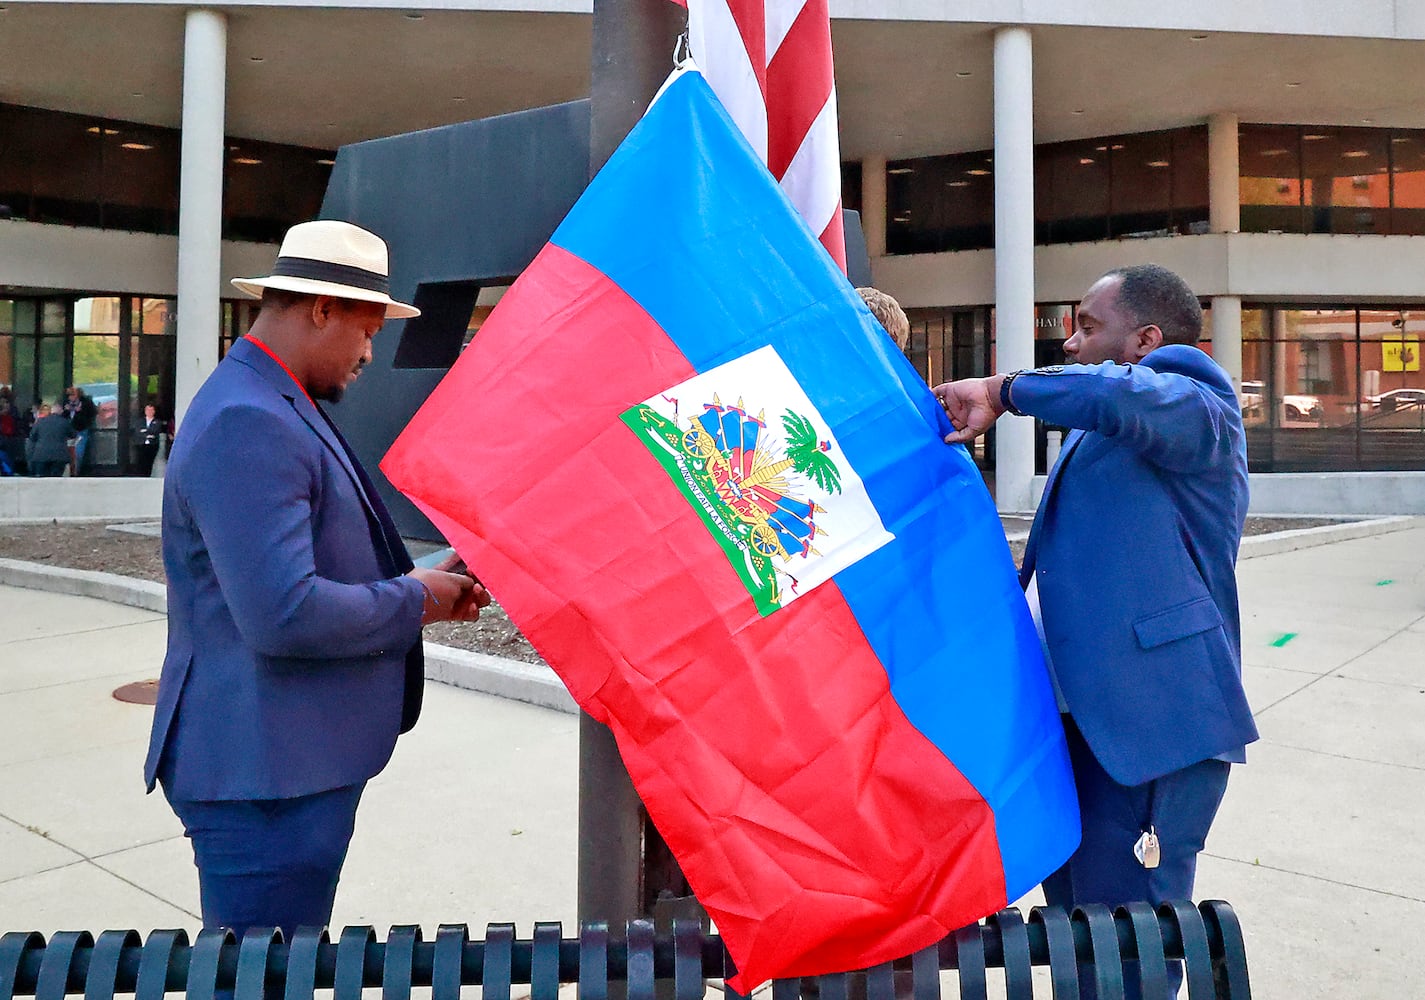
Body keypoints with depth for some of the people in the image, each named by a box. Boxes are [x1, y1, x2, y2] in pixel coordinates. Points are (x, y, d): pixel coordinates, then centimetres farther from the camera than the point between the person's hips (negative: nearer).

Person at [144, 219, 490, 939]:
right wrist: (414, 601, -14)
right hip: (266, 776, -10)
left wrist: (429, 583, 7)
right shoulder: (247, 424, -22)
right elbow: (282, 615, -30)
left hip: (296, 756, 10)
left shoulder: (276, 407, 12)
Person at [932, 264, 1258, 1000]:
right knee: (1074, 926, 21)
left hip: (1153, 725, -9)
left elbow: (1126, 395, -33)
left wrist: (1003, 390, -20)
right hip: (1080, 718, 10)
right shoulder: (1096, 436, 20)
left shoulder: (1197, 411, -9)